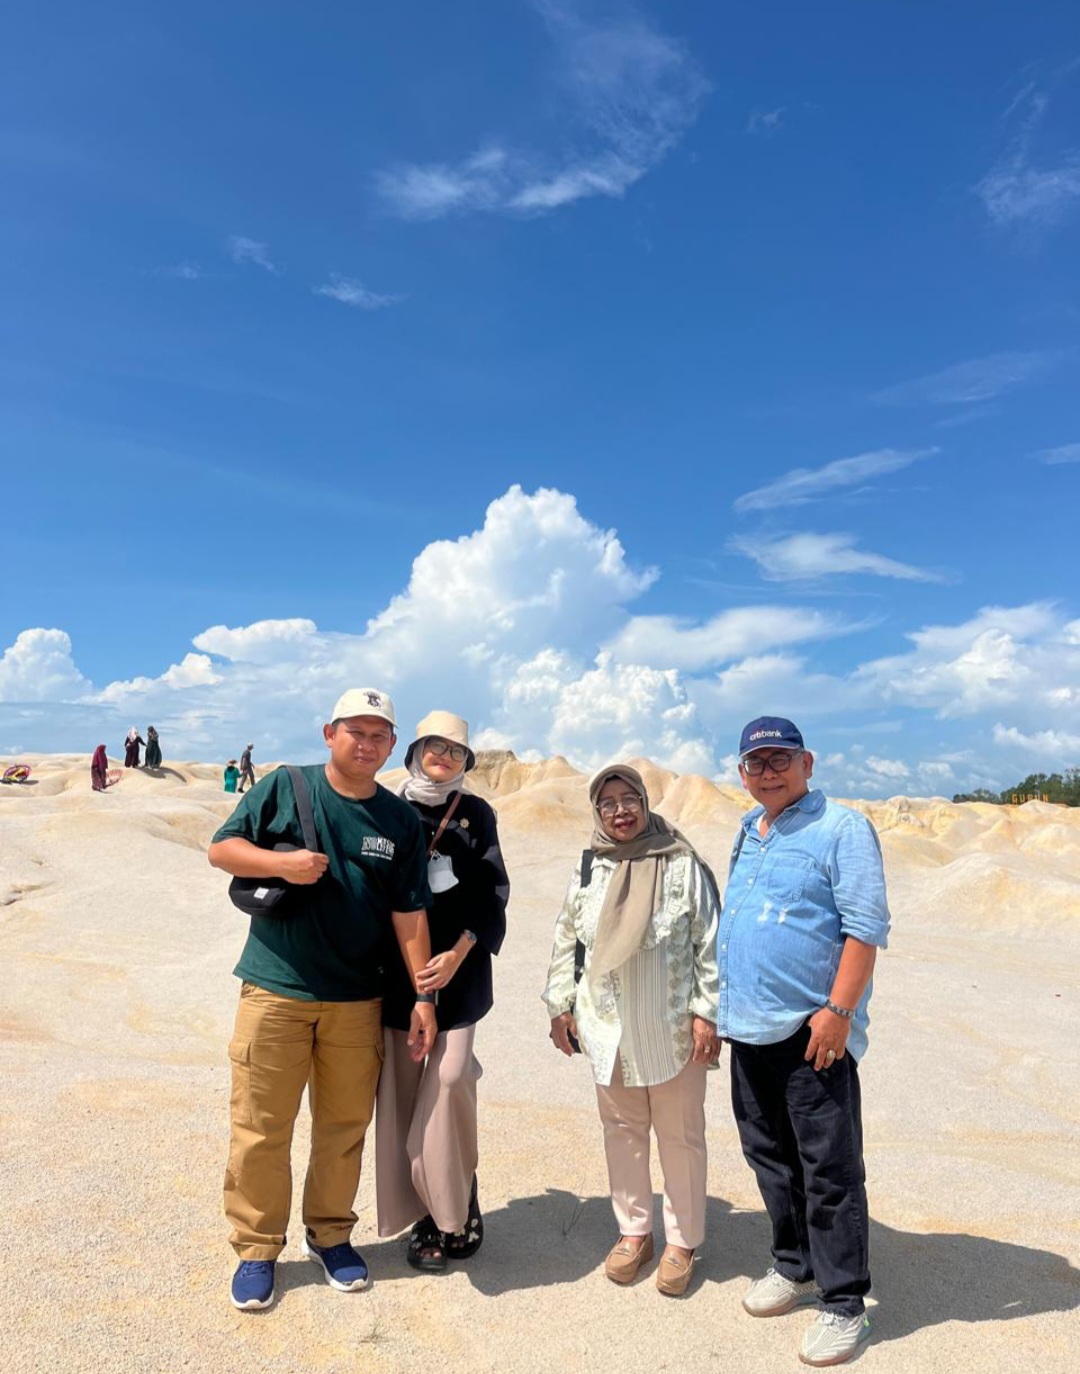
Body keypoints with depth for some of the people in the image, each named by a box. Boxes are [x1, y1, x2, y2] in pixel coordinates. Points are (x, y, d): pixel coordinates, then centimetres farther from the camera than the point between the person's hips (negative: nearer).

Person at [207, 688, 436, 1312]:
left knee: (345, 1124, 14)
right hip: (275, 990, -2)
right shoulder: (283, 788, -3)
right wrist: (279, 862, -20)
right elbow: (222, 848, -1)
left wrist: (424, 995, 0)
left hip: (357, 1001, 2)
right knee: (261, 1127, 6)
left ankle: (330, 1233, 35)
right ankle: (257, 1248, 26)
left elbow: (409, 915, 2)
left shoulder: (402, 821, 2)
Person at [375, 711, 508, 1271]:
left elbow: (493, 890, 2)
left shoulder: (476, 813, 6)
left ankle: (456, 1206, 11)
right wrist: (389, 959, -1)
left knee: (449, 1077, -9)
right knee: (403, 1087, 2)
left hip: (460, 966, -1)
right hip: (398, 966, 1)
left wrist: (458, 953, -9)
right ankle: (423, 1214, 17)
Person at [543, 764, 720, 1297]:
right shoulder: (588, 870, 3)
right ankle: (633, 1232, 34)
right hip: (608, 1027, 4)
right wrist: (559, 1004, 10)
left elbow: (709, 943, -6)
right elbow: (565, 940, 11)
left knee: (680, 1133, 9)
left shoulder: (682, 866, -8)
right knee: (622, 1129, 16)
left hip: (672, 1028, -3)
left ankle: (682, 1242, 27)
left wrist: (706, 1012, -9)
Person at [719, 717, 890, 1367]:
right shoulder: (747, 833, 13)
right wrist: (721, 1008, 17)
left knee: (829, 1170, 3)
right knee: (770, 1156, 18)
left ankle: (844, 1304, 18)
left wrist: (839, 1010, -21)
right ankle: (796, 1267, 37)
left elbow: (867, 925, -15)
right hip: (749, 1027, 8)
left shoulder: (843, 828, -10)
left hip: (812, 1031, -7)